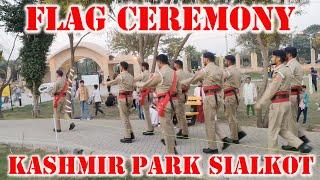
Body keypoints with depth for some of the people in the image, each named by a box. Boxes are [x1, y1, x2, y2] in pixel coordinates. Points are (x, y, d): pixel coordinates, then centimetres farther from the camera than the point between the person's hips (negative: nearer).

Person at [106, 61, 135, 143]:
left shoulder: (121, 76, -11)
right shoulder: (131, 76, 11)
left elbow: (113, 82, 2)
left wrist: (105, 83, 22)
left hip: (123, 97, -7)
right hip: (130, 97, 7)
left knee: (124, 117, -2)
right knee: (126, 116, 18)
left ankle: (128, 137, 1)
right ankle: (130, 133, 17)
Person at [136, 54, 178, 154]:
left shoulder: (159, 74, -12)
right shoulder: (173, 72, 10)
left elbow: (145, 85, -4)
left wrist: (137, 83, 19)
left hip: (165, 102, -8)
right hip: (173, 100, 8)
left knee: (166, 127, -1)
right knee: (169, 124, 22)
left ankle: (171, 153, 5)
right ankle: (172, 145, 33)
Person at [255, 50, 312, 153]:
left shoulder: (280, 71, -15)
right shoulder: (287, 70, 14)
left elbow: (271, 89, -18)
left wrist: (260, 103, -13)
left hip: (278, 104, -9)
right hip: (286, 102, 9)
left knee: (273, 131, 3)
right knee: (283, 130, 16)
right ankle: (301, 145, 6)